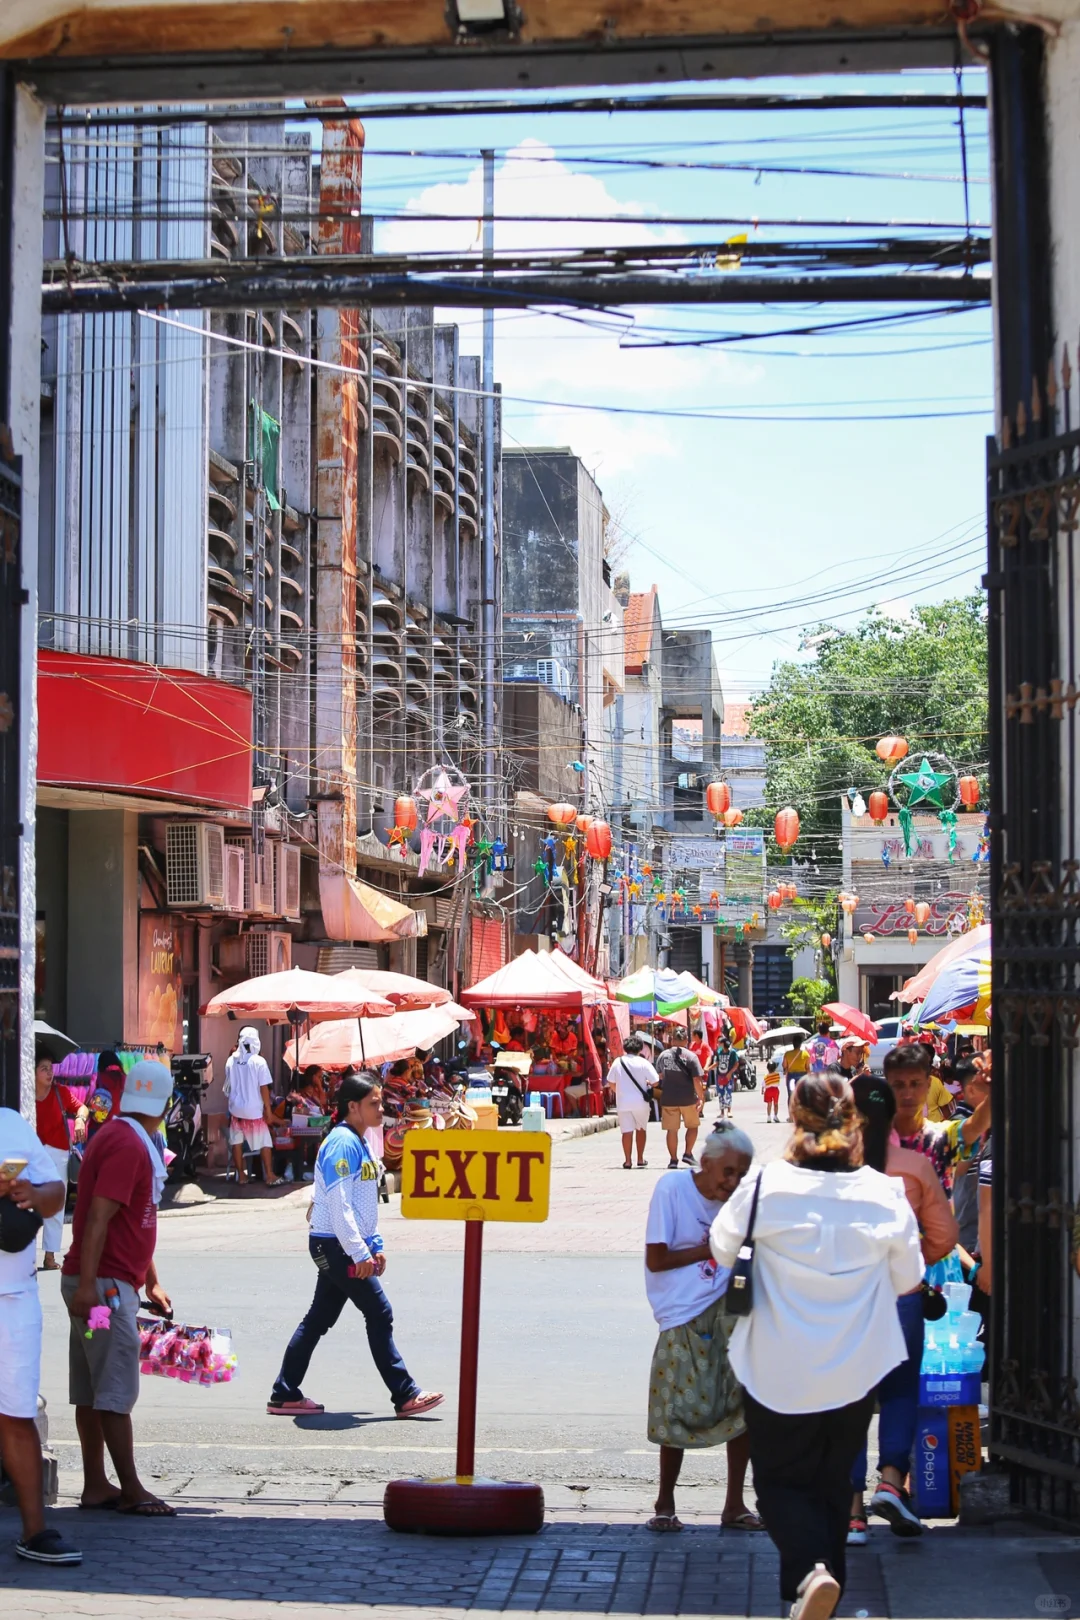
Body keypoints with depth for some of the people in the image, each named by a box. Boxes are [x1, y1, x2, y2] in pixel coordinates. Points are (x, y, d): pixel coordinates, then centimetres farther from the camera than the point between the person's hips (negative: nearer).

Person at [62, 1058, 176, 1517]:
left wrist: (151, 1282, 28)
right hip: (104, 1284, -10)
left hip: (100, 1284, 10)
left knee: (92, 1391, 11)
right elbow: (98, 1218, -23)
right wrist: (87, 1285, -26)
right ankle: (131, 1491, -2)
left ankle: (95, 1485, 15)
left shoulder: (128, 1140, 16)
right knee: (115, 1392, -6)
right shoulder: (129, 1146, -16)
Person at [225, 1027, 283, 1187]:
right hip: (254, 1110, -4)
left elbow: (228, 1086, 8)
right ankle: (269, 1176, 7)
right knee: (264, 1142, 6)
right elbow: (264, 1088, -12)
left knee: (237, 1142, 10)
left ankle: (241, 1176, 14)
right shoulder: (258, 1061, -14)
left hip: (236, 1109, 4)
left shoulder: (231, 1061, -2)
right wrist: (268, 1110, -5)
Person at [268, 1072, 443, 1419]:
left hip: (336, 1248, 10)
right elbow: (339, 1205, -22)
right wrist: (360, 1253, -23)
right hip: (336, 1245, -10)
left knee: (319, 1319, 11)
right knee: (379, 1314, -6)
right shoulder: (342, 1144, -16)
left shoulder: (358, 1143, 16)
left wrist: (375, 1245, 20)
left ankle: (284, 1395, 15)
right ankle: (405, 1396, -1)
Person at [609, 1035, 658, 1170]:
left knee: (627, 1131, 3)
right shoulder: (643, 1063, -8)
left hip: (622, 1102, 1)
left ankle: (628, 1161, -2)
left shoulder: (618, 1062, 0)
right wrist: (647, 1083, 13)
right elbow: (655, 1082, -9)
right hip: (640, 1102, -1)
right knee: (641, 1129, 16)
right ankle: (640, 1159, 18)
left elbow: (611, 1082, 7)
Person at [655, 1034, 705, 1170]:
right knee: (692, 1126, 18)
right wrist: (701, 1097, -5)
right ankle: (688, 1153, 13)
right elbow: (697, 1080, -13)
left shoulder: (663, 1055, 3)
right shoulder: (690, 1056, -8)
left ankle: (673, 1159, 5)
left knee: (671, 1129, 6)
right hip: (688, 1098, -2)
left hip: (668, 1098, 2)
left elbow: (659, 1075, 18)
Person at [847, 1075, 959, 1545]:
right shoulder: (916, 1166, -4)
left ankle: (853, 1511, 7)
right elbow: (944, 1235, 1)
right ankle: (891, 1481, -2)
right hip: (901, 1296, 1)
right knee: (900, 1392, 18)